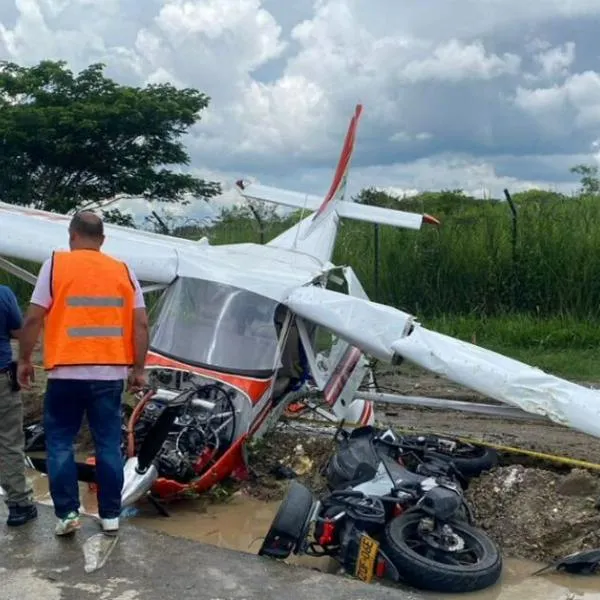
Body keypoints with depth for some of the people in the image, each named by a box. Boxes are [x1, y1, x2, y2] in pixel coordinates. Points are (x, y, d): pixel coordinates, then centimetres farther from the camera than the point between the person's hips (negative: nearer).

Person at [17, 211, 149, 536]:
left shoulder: (55, 264, -1)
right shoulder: (123, 271, 6)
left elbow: (33, 319, -4)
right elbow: (140, 324, 3)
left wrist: (24, 360, 7)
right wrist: (138, 368, 9)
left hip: (67, 372, -2)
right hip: (110, 372, 3)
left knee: (59, 442, 11)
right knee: (108, 444, 10)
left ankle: (68, 513, 8)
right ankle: (110, 515, 16)